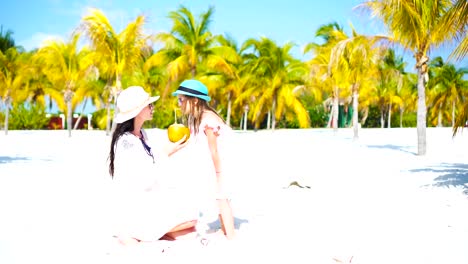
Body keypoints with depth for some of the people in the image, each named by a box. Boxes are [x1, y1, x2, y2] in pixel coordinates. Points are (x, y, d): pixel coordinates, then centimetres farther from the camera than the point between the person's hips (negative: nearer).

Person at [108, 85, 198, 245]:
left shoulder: (141, 134, 7)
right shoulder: (126, 142, -21)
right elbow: (147, 181, -22)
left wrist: (171, 149, 2)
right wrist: (165, 153, -15)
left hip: (150, 201, 9)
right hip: (135, 207, -9)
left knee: (190, 231, 9)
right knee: (190, 220, -11)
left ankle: (139, 233, 8)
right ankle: (133, 231, -6)